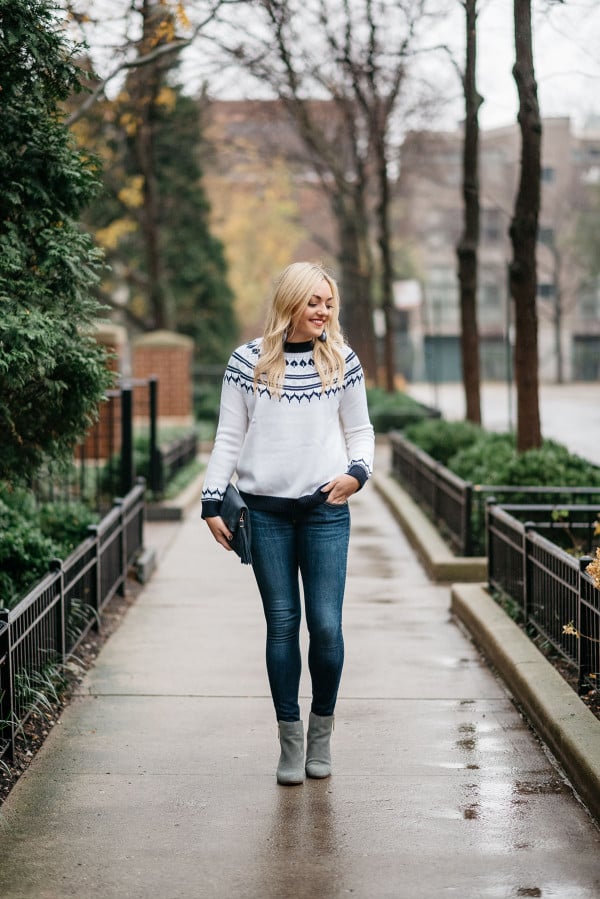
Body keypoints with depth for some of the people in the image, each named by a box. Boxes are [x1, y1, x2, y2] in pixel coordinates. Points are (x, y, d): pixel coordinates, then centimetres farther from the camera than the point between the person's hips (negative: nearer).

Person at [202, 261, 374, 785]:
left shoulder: (343, 361, 6)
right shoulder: (248, 363, 3)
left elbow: (359, 430, 13)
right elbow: (229, 437, 6)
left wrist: (357, 472, -6)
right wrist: (212, 502, 1)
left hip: (325, 509, 0)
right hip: (266, 511, 0)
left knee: (326, 625, -3)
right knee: (282, 625, 3)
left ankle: (322, 729, 18)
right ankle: (290, 741, 11)